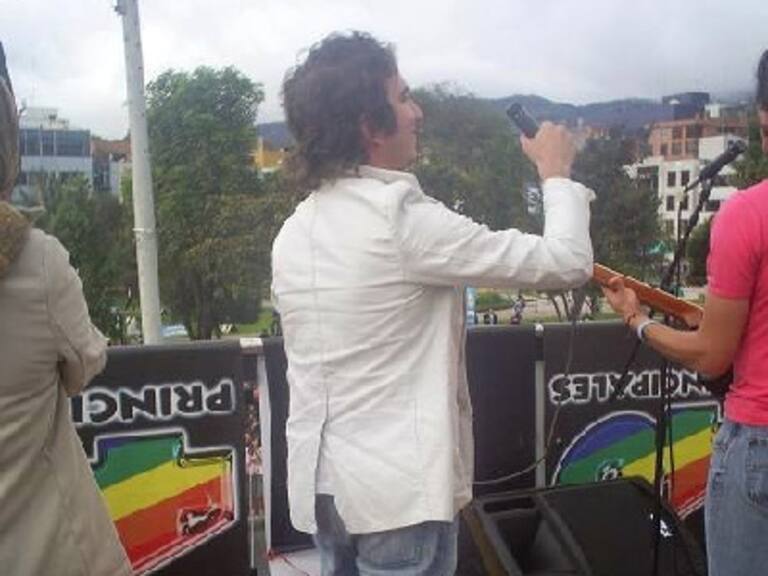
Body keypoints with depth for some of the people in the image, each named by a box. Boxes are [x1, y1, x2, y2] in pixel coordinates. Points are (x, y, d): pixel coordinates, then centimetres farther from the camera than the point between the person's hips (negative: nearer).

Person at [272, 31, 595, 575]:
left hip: (321, 484, 8)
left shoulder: (293, 232, 5)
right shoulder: (403, 220, -19)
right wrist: (557, 173, 1)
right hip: (398, 489, -7)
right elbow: (566, 262, -15)